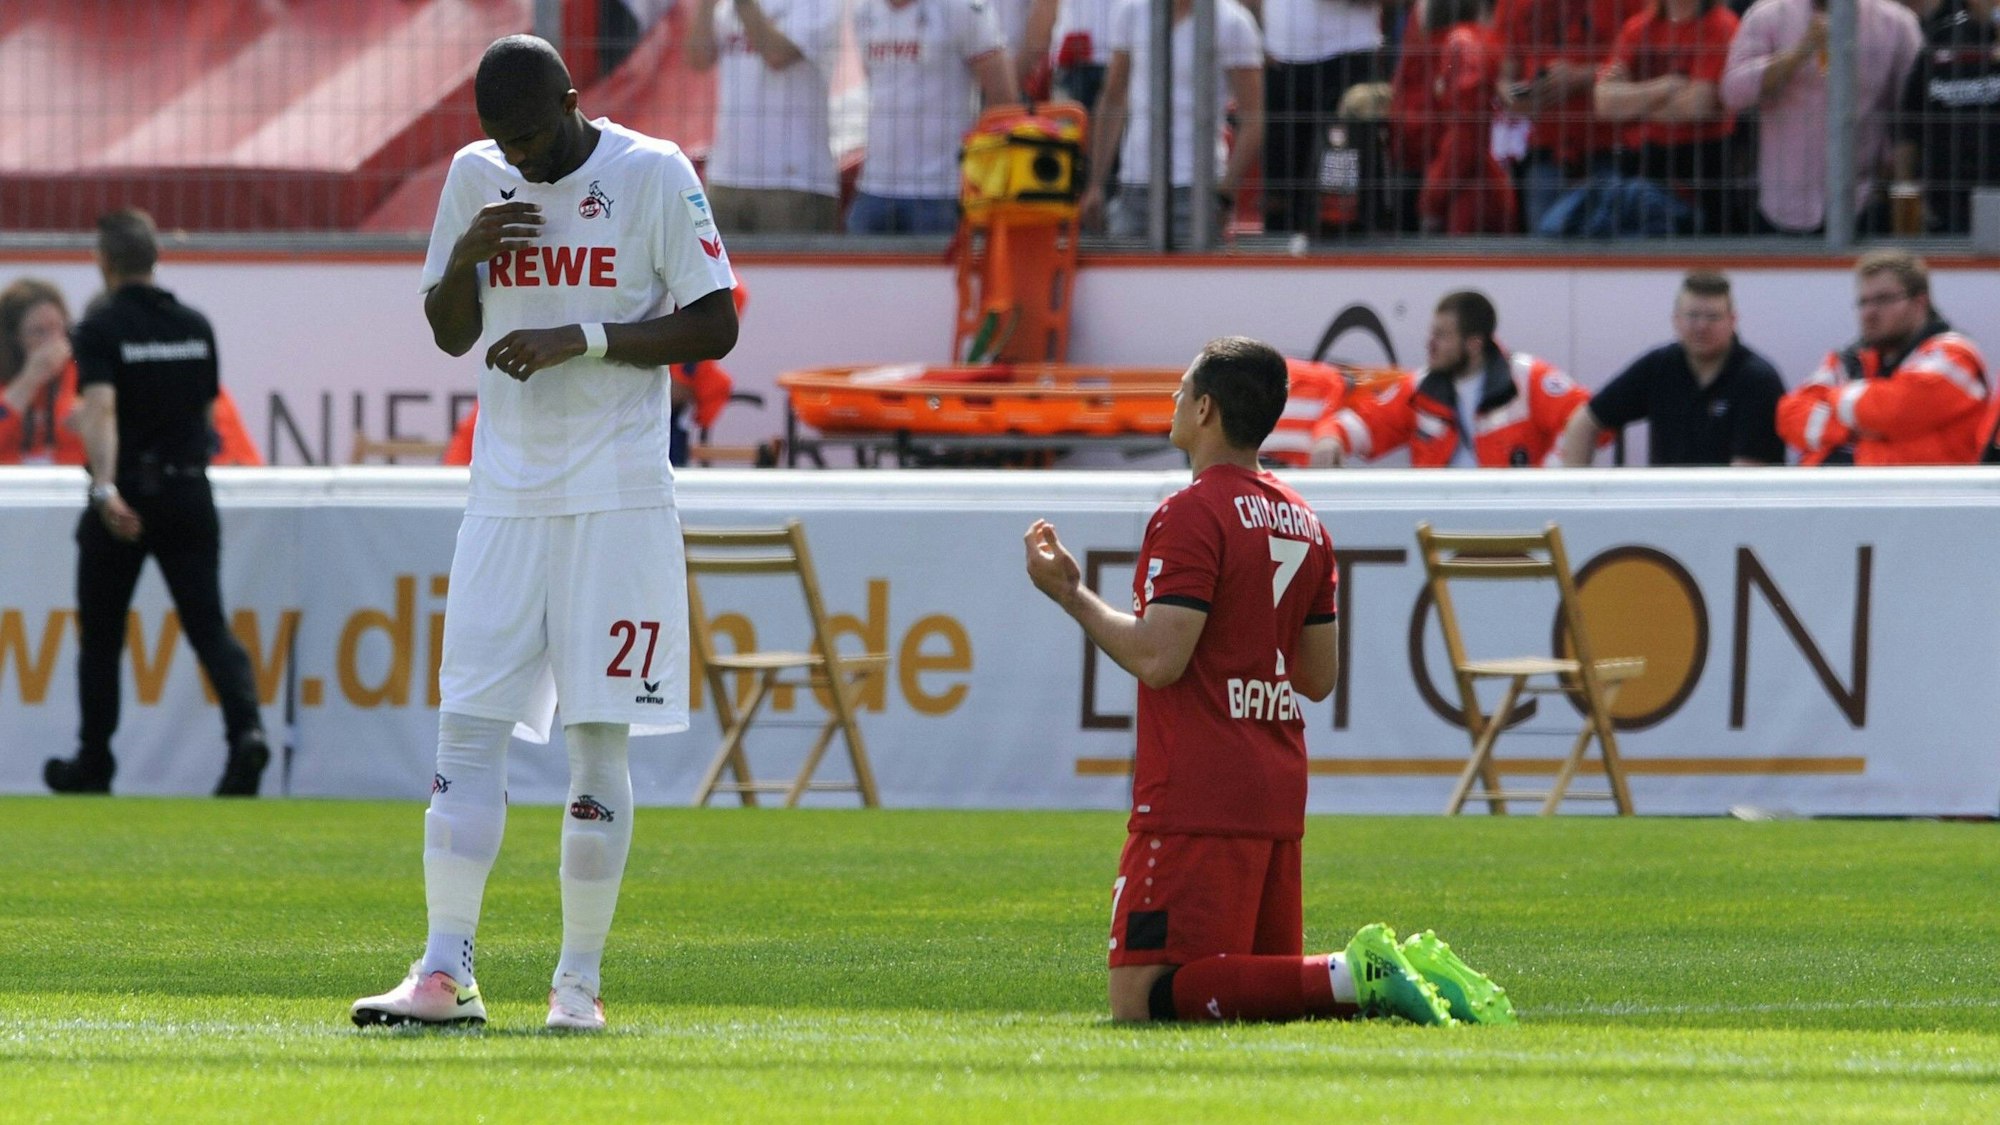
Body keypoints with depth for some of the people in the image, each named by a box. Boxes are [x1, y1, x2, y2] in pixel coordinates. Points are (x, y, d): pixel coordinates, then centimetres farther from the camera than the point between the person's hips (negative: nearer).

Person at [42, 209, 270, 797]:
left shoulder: (101, 328, -8)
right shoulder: (196, 327, 8)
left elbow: (100, 409, -22)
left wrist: (106, 488, -32)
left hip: (125, 499, -3)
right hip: (189, 494, 3)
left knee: (101, 635, 10)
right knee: (209, 626, 0)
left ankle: (93, 765, 17)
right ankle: (246, 727, -23)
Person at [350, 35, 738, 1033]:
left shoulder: (653, 175, -5)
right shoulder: (475, 176, 8)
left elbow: (715, 326, -6)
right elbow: (449, 333, 15)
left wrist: (586, 337, -17)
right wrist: (465, 256, -6)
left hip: (616, 499, -4)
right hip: (505, 493, 4)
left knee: (597, 741, -3)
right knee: (467, 727, -4)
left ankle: (580, 980, 3)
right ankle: (445, 974, -6)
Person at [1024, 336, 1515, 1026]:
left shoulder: (1189, 515, -10)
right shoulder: (1302, 522, 16)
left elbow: (1158, 659, -19)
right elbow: (1320, 678, 18)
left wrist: (1072, 595, -7)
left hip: (1195, 800, -9)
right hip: (1279, 801, 9)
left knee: (1141, 998, -12)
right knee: (1267, 971, 17)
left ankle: (1351, 977, -25)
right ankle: (1403, 976, -7)